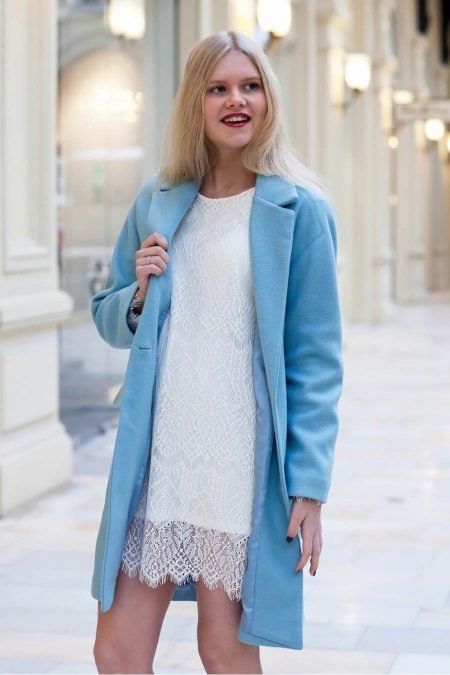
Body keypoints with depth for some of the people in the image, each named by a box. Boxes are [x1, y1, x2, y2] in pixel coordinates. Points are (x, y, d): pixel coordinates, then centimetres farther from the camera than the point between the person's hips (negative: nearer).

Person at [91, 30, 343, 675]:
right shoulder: (158, 202, 9)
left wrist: (308, 484, -11)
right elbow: (110, 320, 18)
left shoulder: (298, 209, -4)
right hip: (155, 459, 4)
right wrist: (139, 294, -5)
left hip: (243, 464, -4)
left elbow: (317, 359, -6)